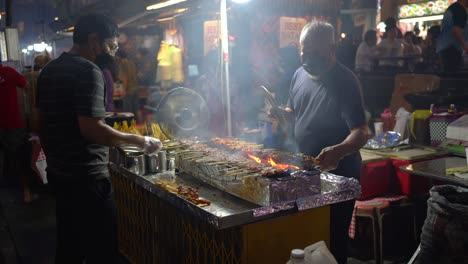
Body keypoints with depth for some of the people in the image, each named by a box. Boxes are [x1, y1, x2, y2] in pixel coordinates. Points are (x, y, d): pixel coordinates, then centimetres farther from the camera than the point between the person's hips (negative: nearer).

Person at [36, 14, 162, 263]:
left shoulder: (48, 70, 12)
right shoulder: (87, 70, -16)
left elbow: (42, 121, 18)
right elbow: (91, 129, -24)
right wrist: (140, 141, -16)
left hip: (58, 173, 9)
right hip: (86, 177, -9)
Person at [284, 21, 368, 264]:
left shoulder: (345, 81, -20)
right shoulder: (300, 74, 2)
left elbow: (361, 133, -28)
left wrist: (338, 151, -49)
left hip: (338, 174, -7)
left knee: (334, 239, 6)